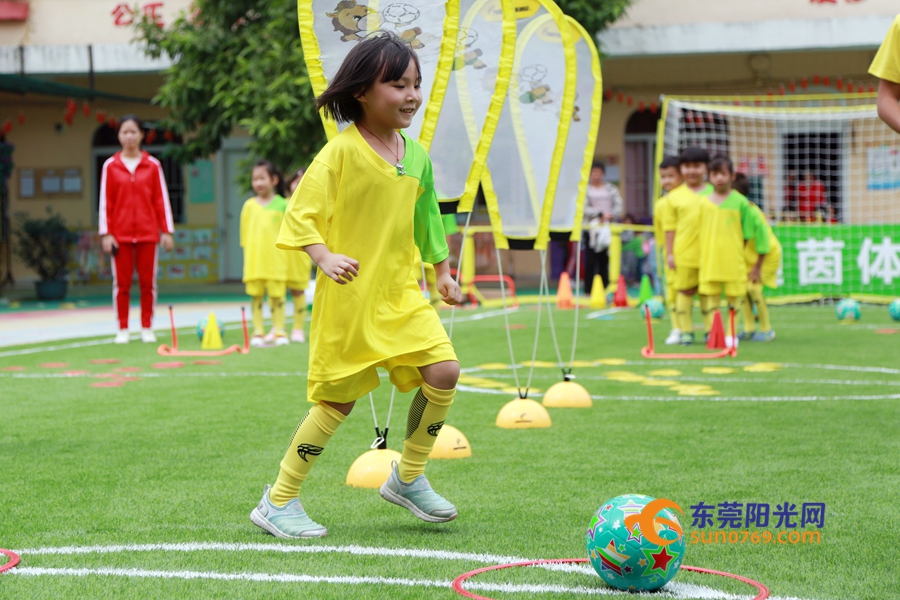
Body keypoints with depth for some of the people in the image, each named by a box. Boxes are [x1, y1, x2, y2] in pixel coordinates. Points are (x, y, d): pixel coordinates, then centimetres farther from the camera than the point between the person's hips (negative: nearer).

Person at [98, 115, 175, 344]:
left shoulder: (153, 165, 3)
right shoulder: (110, 166, 2)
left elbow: (162, 200, 4)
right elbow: (105, 202, 2)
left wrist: (167, 231, 1)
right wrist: (106, 233, -3)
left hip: (148, 233, 0)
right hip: (120, 234, 0)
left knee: (148, 283, 3)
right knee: (121, 283, 2)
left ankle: (147, 328, 12)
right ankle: (123, 330, 9)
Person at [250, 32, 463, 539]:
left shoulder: (417, 156, 8)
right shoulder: (341, 151, -12)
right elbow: (301, 215, -15)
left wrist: (443, 272, 25)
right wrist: (325, 257, -30)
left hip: (401, 293, 6)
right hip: (349, 296, -6)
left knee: (444, 372, -9)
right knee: (338, 401, -1)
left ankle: (409, 477, 13)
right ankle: (279, 502, 14)